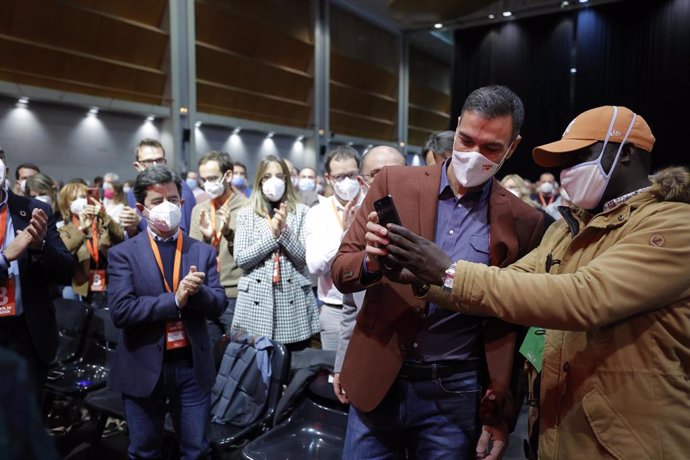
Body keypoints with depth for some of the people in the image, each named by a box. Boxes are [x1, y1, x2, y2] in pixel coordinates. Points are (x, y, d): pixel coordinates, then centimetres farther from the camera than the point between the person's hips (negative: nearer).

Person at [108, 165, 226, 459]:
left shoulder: (203, 252, 2)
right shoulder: (123, 254, -5)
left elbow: (218, 306, -2)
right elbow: (120, 311, -15)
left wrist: (197, 291, -22)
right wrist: (175, 299, -20)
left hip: (193, 367, 2)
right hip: (143, 369, -1)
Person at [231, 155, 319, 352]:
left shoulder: (301, 212, 4)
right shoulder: (246, 214, 6)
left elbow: (304, 258, -3)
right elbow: (240, 259, -4)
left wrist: (285, 230, -14)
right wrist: (272, 234, -10)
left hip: (294, 300, 0)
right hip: (256, 301, 0)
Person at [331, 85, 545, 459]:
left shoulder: (523, 222, -2)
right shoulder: (395, 183, -3)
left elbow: (516, 325, 4)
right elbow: (340, 271, -3)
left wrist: (502, 412, 3)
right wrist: (372, 262, -25)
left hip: (457, 395, 0)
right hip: (377, 380, 1)